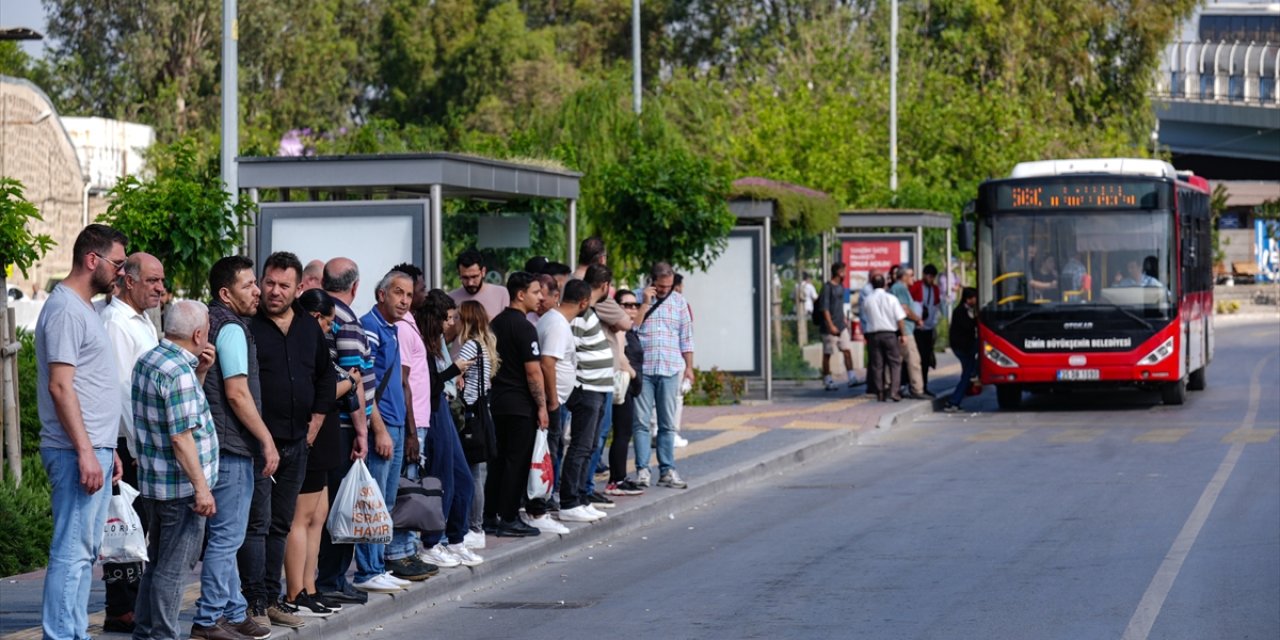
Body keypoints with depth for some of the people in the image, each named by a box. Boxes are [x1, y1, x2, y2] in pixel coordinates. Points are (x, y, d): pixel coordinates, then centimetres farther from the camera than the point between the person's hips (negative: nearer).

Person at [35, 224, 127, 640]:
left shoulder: (83, 309, 18)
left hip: (94, 449, 10)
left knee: (84, 552, 12)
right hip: (78, 452, -10)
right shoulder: (64, 310, -13)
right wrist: (85, 452, -21)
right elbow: (60, 387, -19)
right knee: (72, 552, -10)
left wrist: (107, 449, 22)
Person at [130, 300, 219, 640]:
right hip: (181, 486, -10)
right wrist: (201, 487, -21)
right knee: (174, 569, -3)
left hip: (155, 483, 10)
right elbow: (181, 436, -23)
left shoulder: (147, 361, 11)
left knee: (157, 563, 18)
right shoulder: (179, 372, -20)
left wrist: (200, 371, 10)